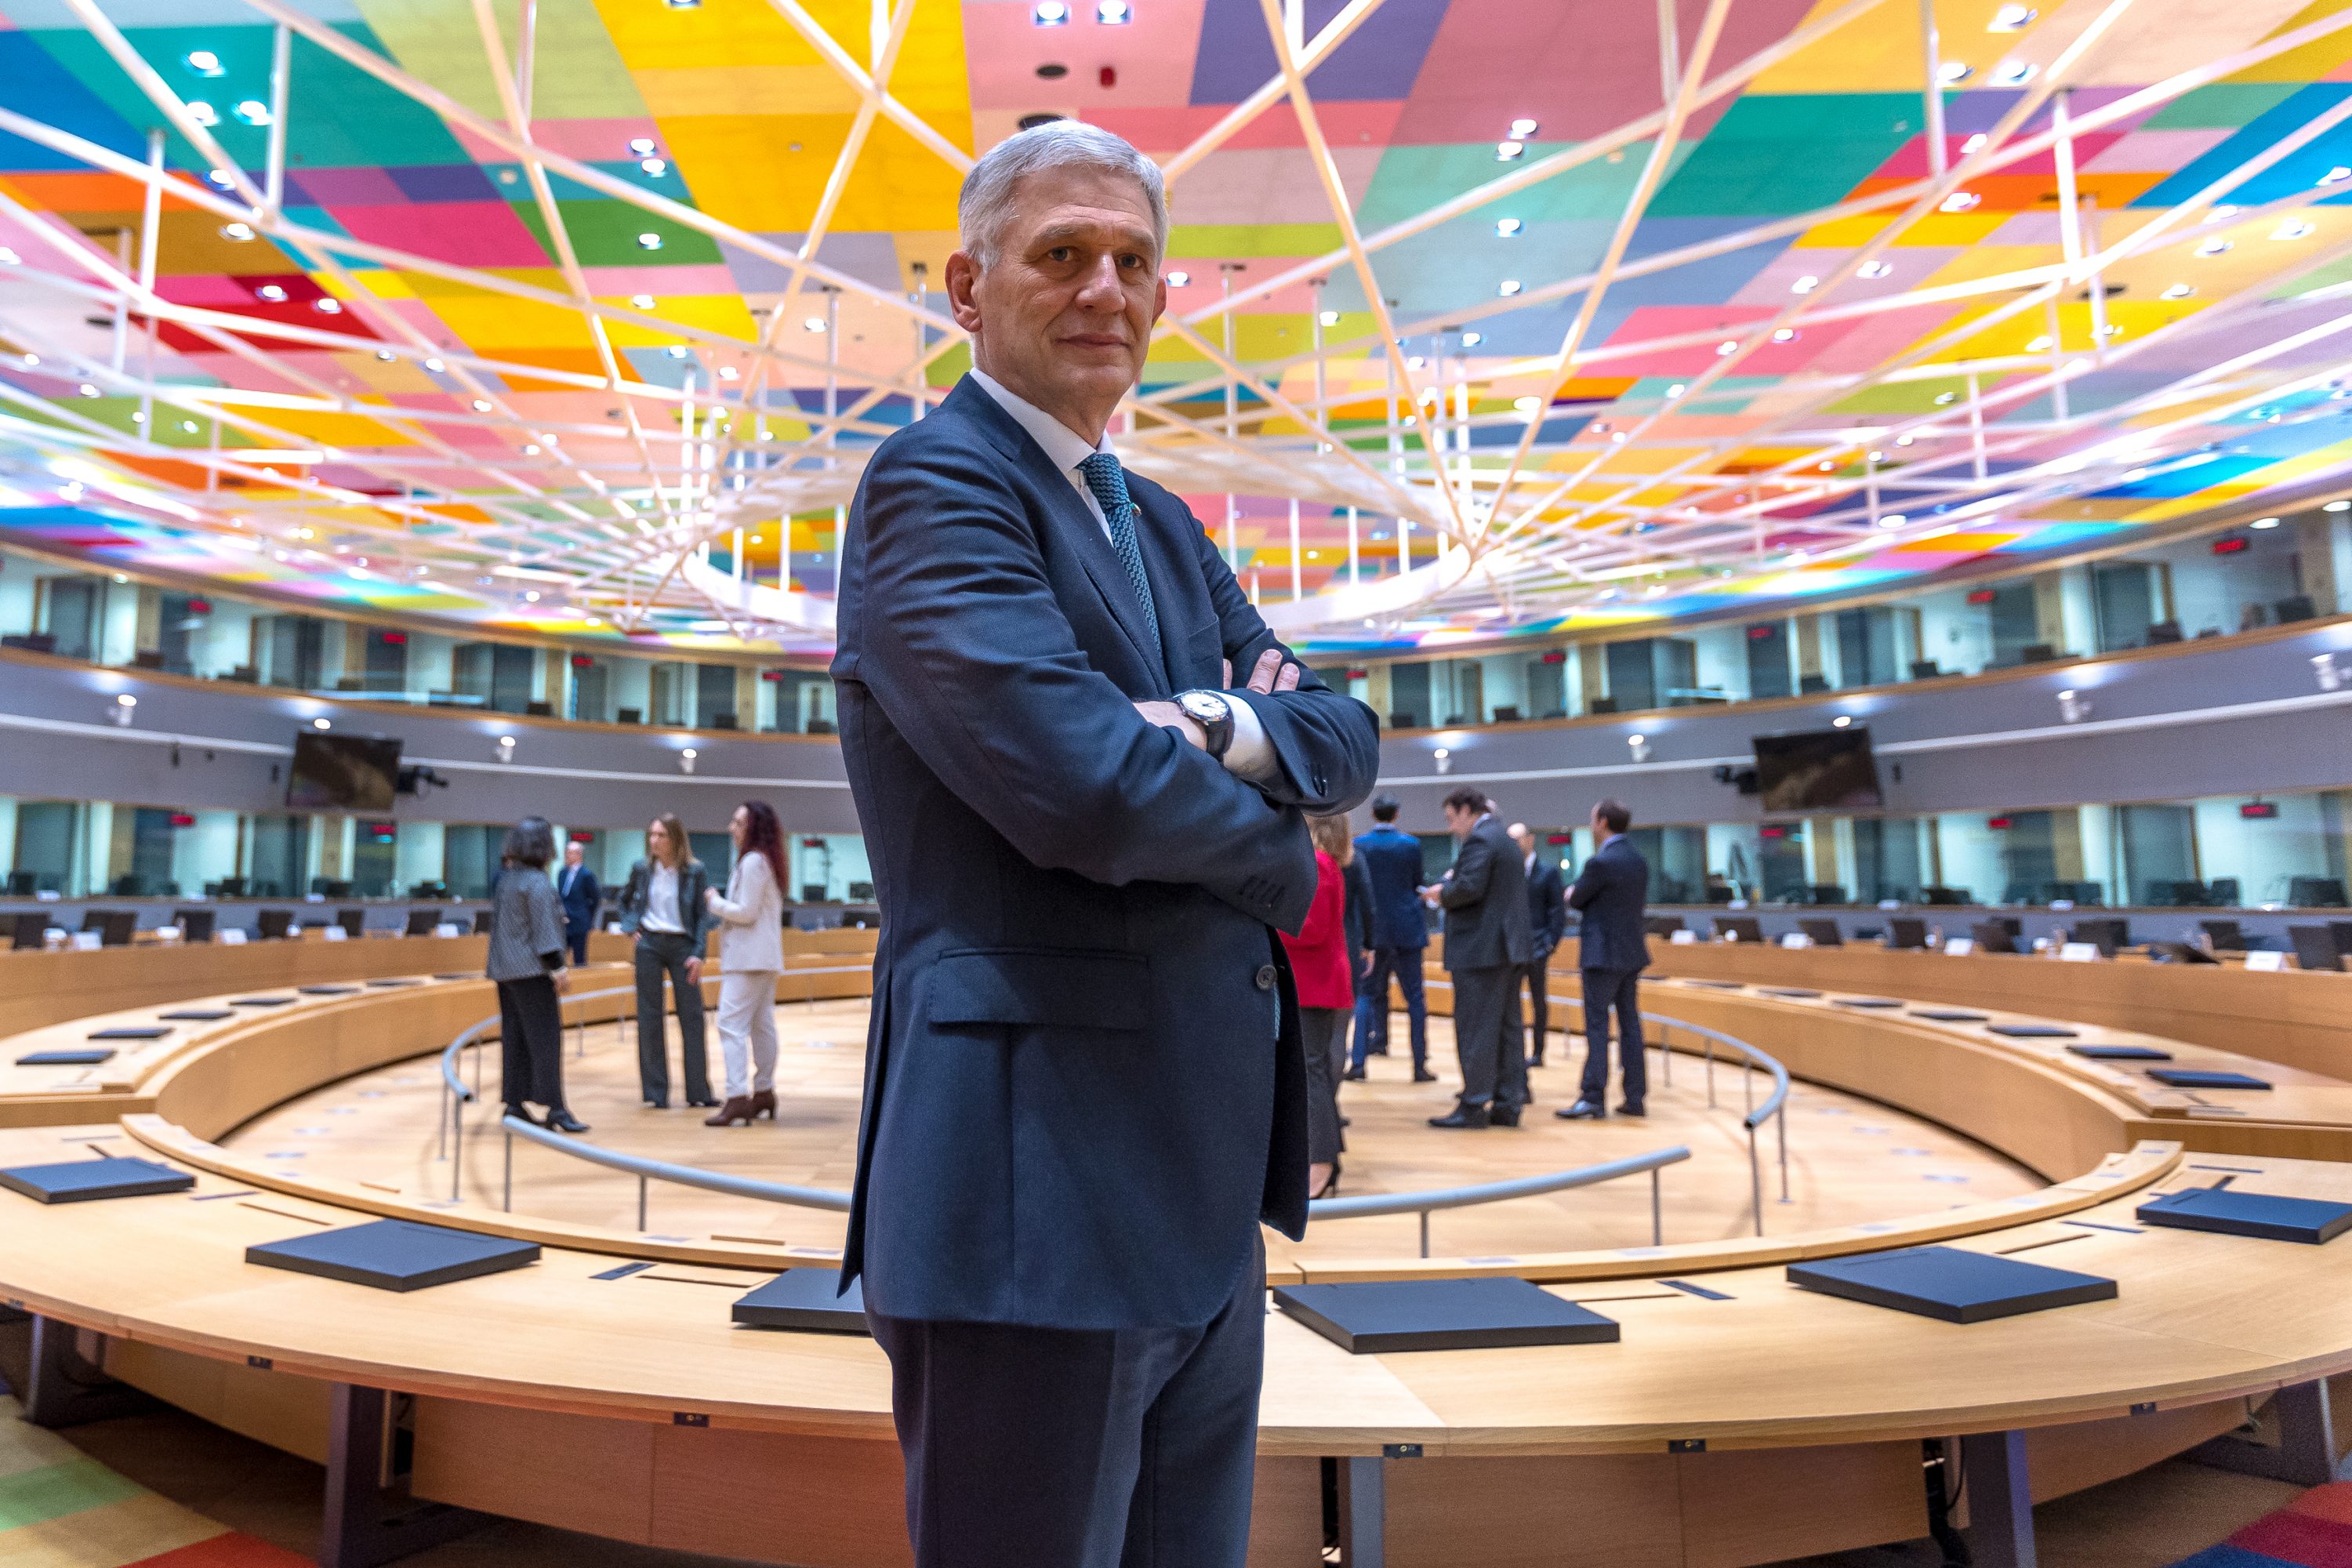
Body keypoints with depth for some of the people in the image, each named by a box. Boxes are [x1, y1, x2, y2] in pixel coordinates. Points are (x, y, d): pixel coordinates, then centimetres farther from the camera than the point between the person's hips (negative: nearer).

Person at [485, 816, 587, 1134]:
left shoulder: (505, 879, 14)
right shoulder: (537, 882, -13)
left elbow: (499, 924, 19)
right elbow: (543, 928, -17)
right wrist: (556, 966, -16)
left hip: (506, 969, 9)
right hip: (531, 969, -9)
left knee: (514, 1037, 11)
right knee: (545, 1036, -9)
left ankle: (515, 1102, 13)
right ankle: (554, 1107, -11)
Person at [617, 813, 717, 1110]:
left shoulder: (695, 872, -6)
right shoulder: (641, 869, 1)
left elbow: (704, 916, -5)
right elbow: (625, 899, 21)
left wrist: (698, 953, -12)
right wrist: (630, 928, 6)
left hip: (682, 945, -2)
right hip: (649, 945, 2)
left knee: (692, 1016, 1)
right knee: (649, 1018, 4)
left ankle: (698, 1091, 10)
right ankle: (655, 1093, 12)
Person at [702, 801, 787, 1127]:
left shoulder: (752, 862, -15)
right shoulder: (767, 860, 16)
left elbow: (746, 912, -18)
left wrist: (715, 901, -5)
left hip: (749, 957, -10)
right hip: (764, 957, 10)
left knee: (732, 1024, -12)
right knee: (762, 1025, 13)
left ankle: (737, 1098, -16)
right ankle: (764, 1093, 20)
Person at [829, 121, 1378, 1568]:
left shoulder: (1165, 526, 17)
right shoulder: (935, 482, -9)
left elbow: (1346, 738, 9)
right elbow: (1080, 778, -24)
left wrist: (1228, 729, -14)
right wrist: (1276, 853, -4)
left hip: (1204, 1193, 8)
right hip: (1041, 1193, -8)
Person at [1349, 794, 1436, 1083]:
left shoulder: (1360, 845, -5)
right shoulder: (1411, 844, -3)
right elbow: (1418, 885, 6)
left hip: (1374, 929, 0)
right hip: (1407, 929, 0)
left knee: (1369, 994, 9)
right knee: (1414, 997, 5)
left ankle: (1359, 1061, 3)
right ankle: (1420, 1066, 5)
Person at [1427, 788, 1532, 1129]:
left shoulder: (1479, 839, -12)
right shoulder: (1504, 840, 19)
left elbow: (1469, 887, -25)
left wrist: (1443, 892, -6)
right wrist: (1451, 887, 13)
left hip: (1480, 949, -10)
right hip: (1509, 948, 10)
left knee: (1475, 1029, -5)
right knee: (1506, 1027, 11)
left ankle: (1475, 1106, -2)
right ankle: (1508, 1103, 15)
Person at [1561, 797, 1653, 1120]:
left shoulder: (1601, 862, -16)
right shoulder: (1639, 861, 9)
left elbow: (1576, 901, -7)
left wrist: (1573, 894, 15)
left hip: (1603, 954, -8)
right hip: (1633, 953, 8)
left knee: (1597, 1026, -5)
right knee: (1630, 1024, 11)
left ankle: (1593, 1099, -4)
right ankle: (1635, 1097, 14)